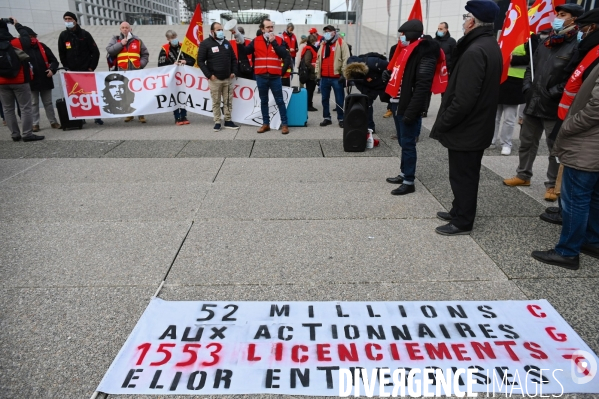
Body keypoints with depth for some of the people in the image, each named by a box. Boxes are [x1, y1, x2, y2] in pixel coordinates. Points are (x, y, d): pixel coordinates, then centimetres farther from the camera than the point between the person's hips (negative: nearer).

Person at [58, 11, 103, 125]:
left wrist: (92, 67, -6)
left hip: (87, 70, -2)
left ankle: (97, 116, 4)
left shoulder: (84, 34, 0)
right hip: (73, 72, 2)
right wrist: (67, 68, 5)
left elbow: (95, 52, -1)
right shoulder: (63, 35, 7)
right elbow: (62, 54, 12)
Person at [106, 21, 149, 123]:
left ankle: (141, 114, -1)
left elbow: (145, 54, 18)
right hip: (123, 71, 1)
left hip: (136, 70, 0)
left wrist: (141, 64, 3)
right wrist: (120, 44, -6)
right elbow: (109, 50, 1)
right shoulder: (116, 40, 14)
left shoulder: (137, 40, 15)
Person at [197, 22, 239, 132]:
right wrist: (209, 75, -11)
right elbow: (200, 61, -5)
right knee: (216, 102, 1)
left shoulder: (226, 43, 13)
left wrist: (234, 72, 5)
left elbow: (233, 59, 18)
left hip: (228, 78, 4)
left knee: (228, 101, 6)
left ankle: (228, 121, 15)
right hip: (214, 79, -4)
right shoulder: (205, 43, -3)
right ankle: (217, 122, 7)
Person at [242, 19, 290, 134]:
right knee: (263, 101, 10)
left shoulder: (279, 40, 2)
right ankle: (266, 123, 20)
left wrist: (274, 42, -15)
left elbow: (284, 55, -11)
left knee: (279, 101, 2)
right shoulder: (256, 41, 5)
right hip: (261, 77, 2)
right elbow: (245, 51, 8)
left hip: (275, 77, -2)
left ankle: (284, 124, 8)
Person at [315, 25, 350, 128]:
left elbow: (346, 59, -7)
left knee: (339, 99, 0)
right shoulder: (323, 44, 17)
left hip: (337, 77, -5)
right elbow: (318, 59, 19)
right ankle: (327, 118, 20)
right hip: (324, 77, 5)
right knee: (325, 99, 10)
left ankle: (341, 119, 9)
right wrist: (317, 73, 12)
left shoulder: (341, 43, -1)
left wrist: (343, 74, -13)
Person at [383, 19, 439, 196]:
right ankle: (403, 174, 29)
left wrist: (411, 112, -26)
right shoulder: (407, 49, 14)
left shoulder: (424, 53, -15)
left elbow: (422, 86, -22)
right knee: (403, 142, 17)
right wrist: (389, 74, 8)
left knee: (408, 144, -4)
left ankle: (409, 182, 5)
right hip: (398, 104, 9)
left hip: (408, 107, -9)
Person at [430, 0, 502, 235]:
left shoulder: (475, 51, -23)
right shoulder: (491, 46, 10)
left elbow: (463, 99, -28)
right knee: (467, 174, 19)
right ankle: (459, 212, 33)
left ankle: (462, 222, 14)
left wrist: (443, 123, -15)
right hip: (478, 125, 10)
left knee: (462, 176, 2)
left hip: (465, 128, -10)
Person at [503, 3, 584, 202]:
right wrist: (527, 87, 6)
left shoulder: (577, 46, -7)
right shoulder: (546, 42, 16)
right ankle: (523, 175, 32)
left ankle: (552, 185, 15)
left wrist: (552, 94, -16)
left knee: (555, 148, 3)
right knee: (527, 142, 16)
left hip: (555, 107, -7)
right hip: (533, 103, 7)